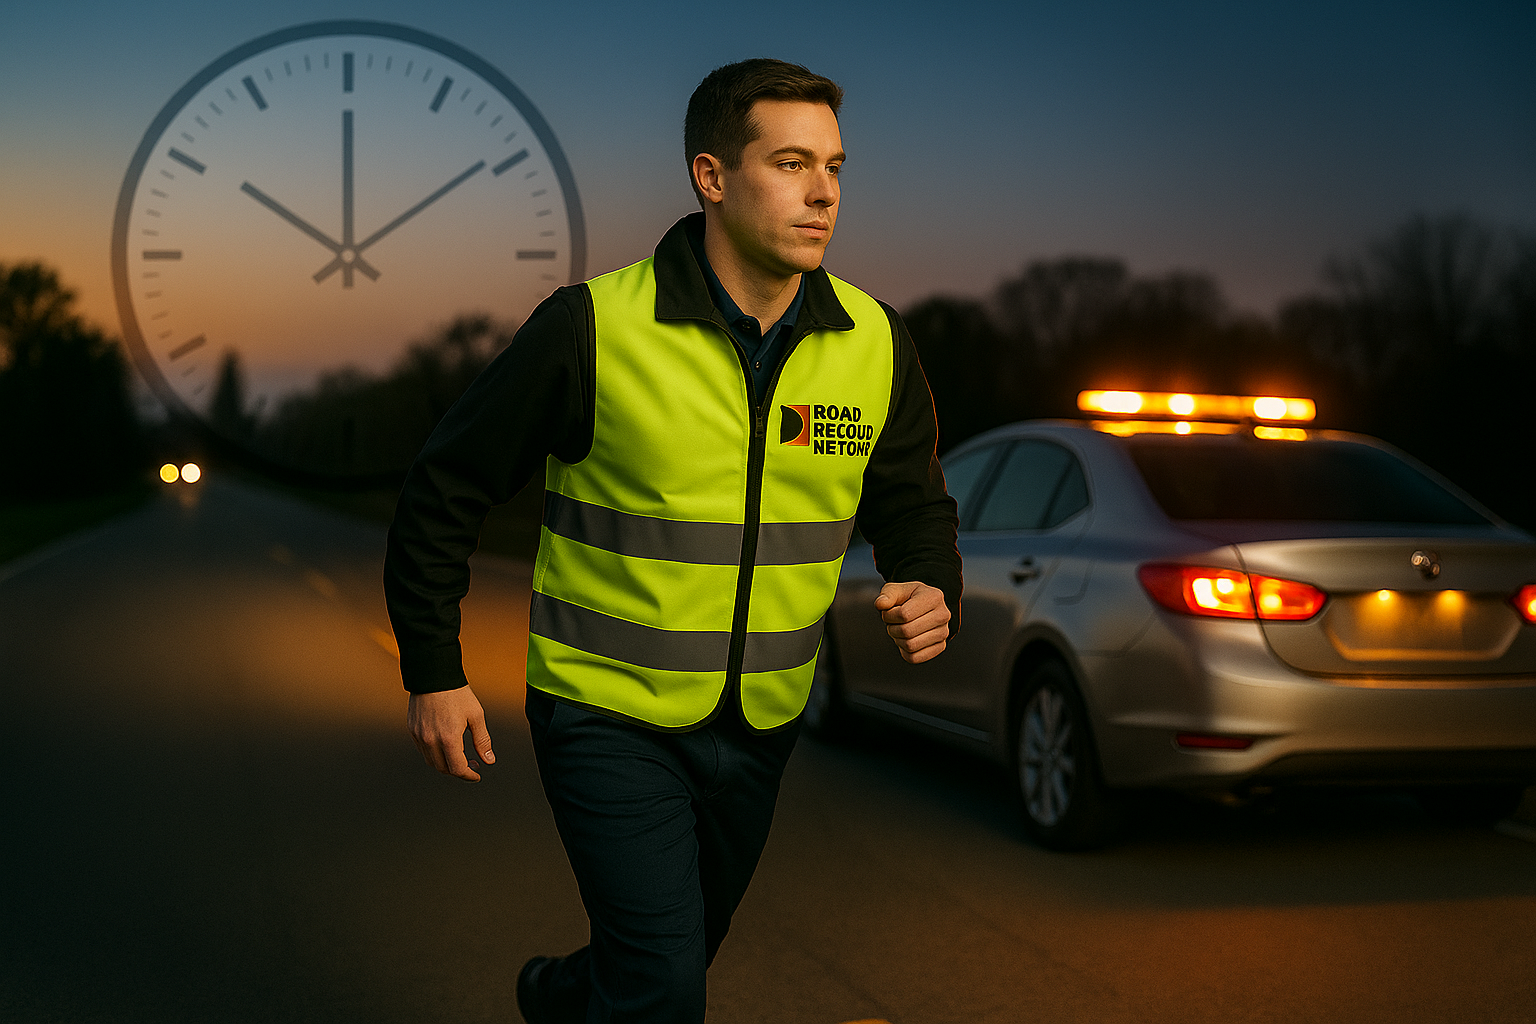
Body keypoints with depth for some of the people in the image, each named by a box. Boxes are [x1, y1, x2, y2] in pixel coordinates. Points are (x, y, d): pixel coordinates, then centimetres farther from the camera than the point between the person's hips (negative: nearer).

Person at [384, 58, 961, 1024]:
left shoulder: (874, 344, -4)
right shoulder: (595, 327, -17)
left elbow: (913, 503, 10)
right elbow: (447, 487, -7)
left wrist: (931, 590, -12)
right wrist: (434, 672, -6)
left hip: (760, 724, 5)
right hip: (611, 713, -5)